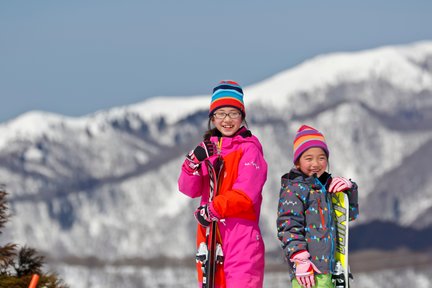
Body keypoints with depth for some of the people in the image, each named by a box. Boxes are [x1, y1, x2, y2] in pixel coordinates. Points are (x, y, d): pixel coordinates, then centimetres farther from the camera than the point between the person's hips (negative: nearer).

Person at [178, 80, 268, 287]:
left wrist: (213, 209, -20)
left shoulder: (249, 149, -3)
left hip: (241, 234, -6)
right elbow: (189, 189, 7)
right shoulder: (208, 148, 16)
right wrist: (194, 162, -10)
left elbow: (245, 193, -14)